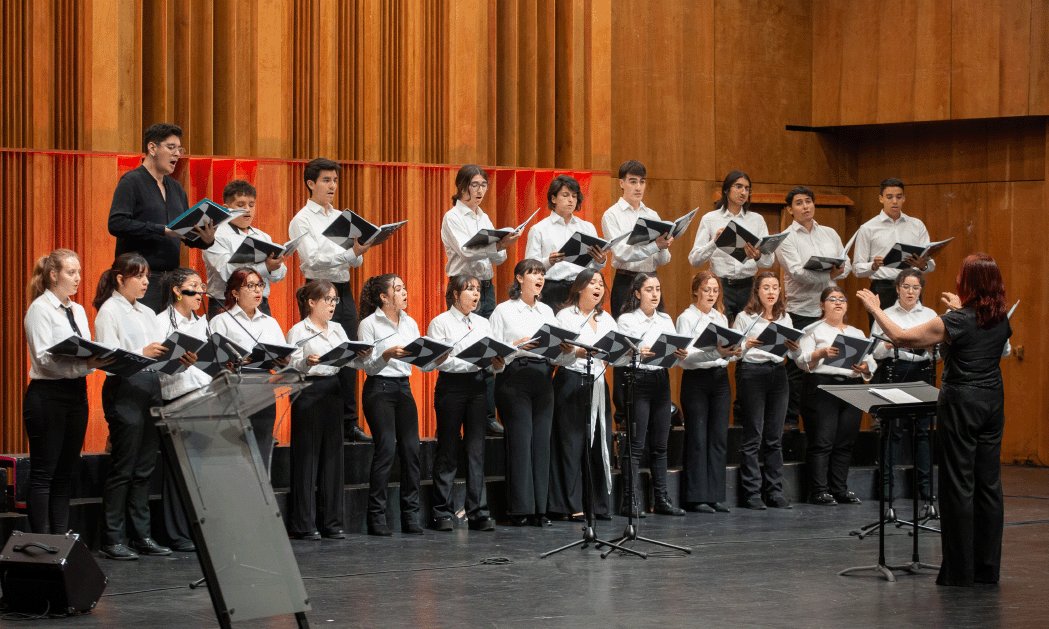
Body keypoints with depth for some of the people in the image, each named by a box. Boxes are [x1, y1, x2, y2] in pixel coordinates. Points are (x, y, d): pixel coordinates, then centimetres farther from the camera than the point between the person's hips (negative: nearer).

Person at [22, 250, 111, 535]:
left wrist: (98, 360, -5)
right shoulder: (40, 309, -6)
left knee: (65, 473, 9)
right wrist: (84, 364, -27)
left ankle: (61, 540, 12)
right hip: (47, 395, -8)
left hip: (76, 393, 8)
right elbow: (44, 358, -16)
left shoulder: (78, 310, 17)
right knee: (43, 473, -5)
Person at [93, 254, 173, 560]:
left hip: (151, 388, 7)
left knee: (144, 468, 8)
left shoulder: (147, 313, 19)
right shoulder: (109, 311, -4)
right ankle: (112, 539, -1)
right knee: (123, 468, -6)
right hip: (124, 389, -7)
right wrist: (142, 353, -26)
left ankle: (141, 535, 13)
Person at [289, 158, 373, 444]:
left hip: (344, 290, 6)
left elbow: (354, 262, 13)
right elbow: (313, 260, -15)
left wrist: (360, 252, -11)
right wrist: (350, 253, -24)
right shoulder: (302, 221, -3)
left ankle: (349, 423, 8)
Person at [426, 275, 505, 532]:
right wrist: (474, 361, -22)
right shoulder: (440, 323, -1)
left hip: (477, 386, 4)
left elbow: (492, 357, 12)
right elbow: (438, 359, -12)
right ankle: (443, 513, 6)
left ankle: (478, 513, 3)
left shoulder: (483, 323, 16)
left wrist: (496, 365, -12)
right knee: (448, 448, 0)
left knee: (476, 449, 2)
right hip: (451, 386, -4)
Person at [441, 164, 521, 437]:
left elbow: (497, 258, 11)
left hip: (486, 288, 7)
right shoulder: (453, 218, -4)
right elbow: (467, 251, -17)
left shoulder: (484, 218, 16)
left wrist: (503, 246, -11)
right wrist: (498, 245, -29)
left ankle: (488, 417, 9)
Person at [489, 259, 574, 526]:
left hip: (542, 378, 5)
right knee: (520, 439, -9)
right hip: (514, 377, -5)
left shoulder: (546, 311, 17)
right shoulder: (504, 310, 2)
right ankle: (520, 509, -5)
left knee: (542, 441, 1)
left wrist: (566, 351, -6)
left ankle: (539, 508, 4)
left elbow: (557, 354, 16)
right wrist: (517, 346, -20)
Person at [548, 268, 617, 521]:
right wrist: (578, 353, -27)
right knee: (572, 442, -6)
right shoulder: (565, 316, 0)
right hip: (571, 382, -5)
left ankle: (599, 504, 7)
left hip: (598, 383, 5)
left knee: (600, 442, 2)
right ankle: (572, 504, -4)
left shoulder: (606, 319, 18)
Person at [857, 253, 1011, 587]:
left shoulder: (955, 321, -17)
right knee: (989, 484, 9)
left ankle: (960, 570, 1)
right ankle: (988, 568, 14)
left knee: (958, 485, -1)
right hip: (993, 401, 6)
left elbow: (901, 337, -14)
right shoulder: (1001, 319, 3)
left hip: (961, 402, -6)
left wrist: (875, 310, 1)